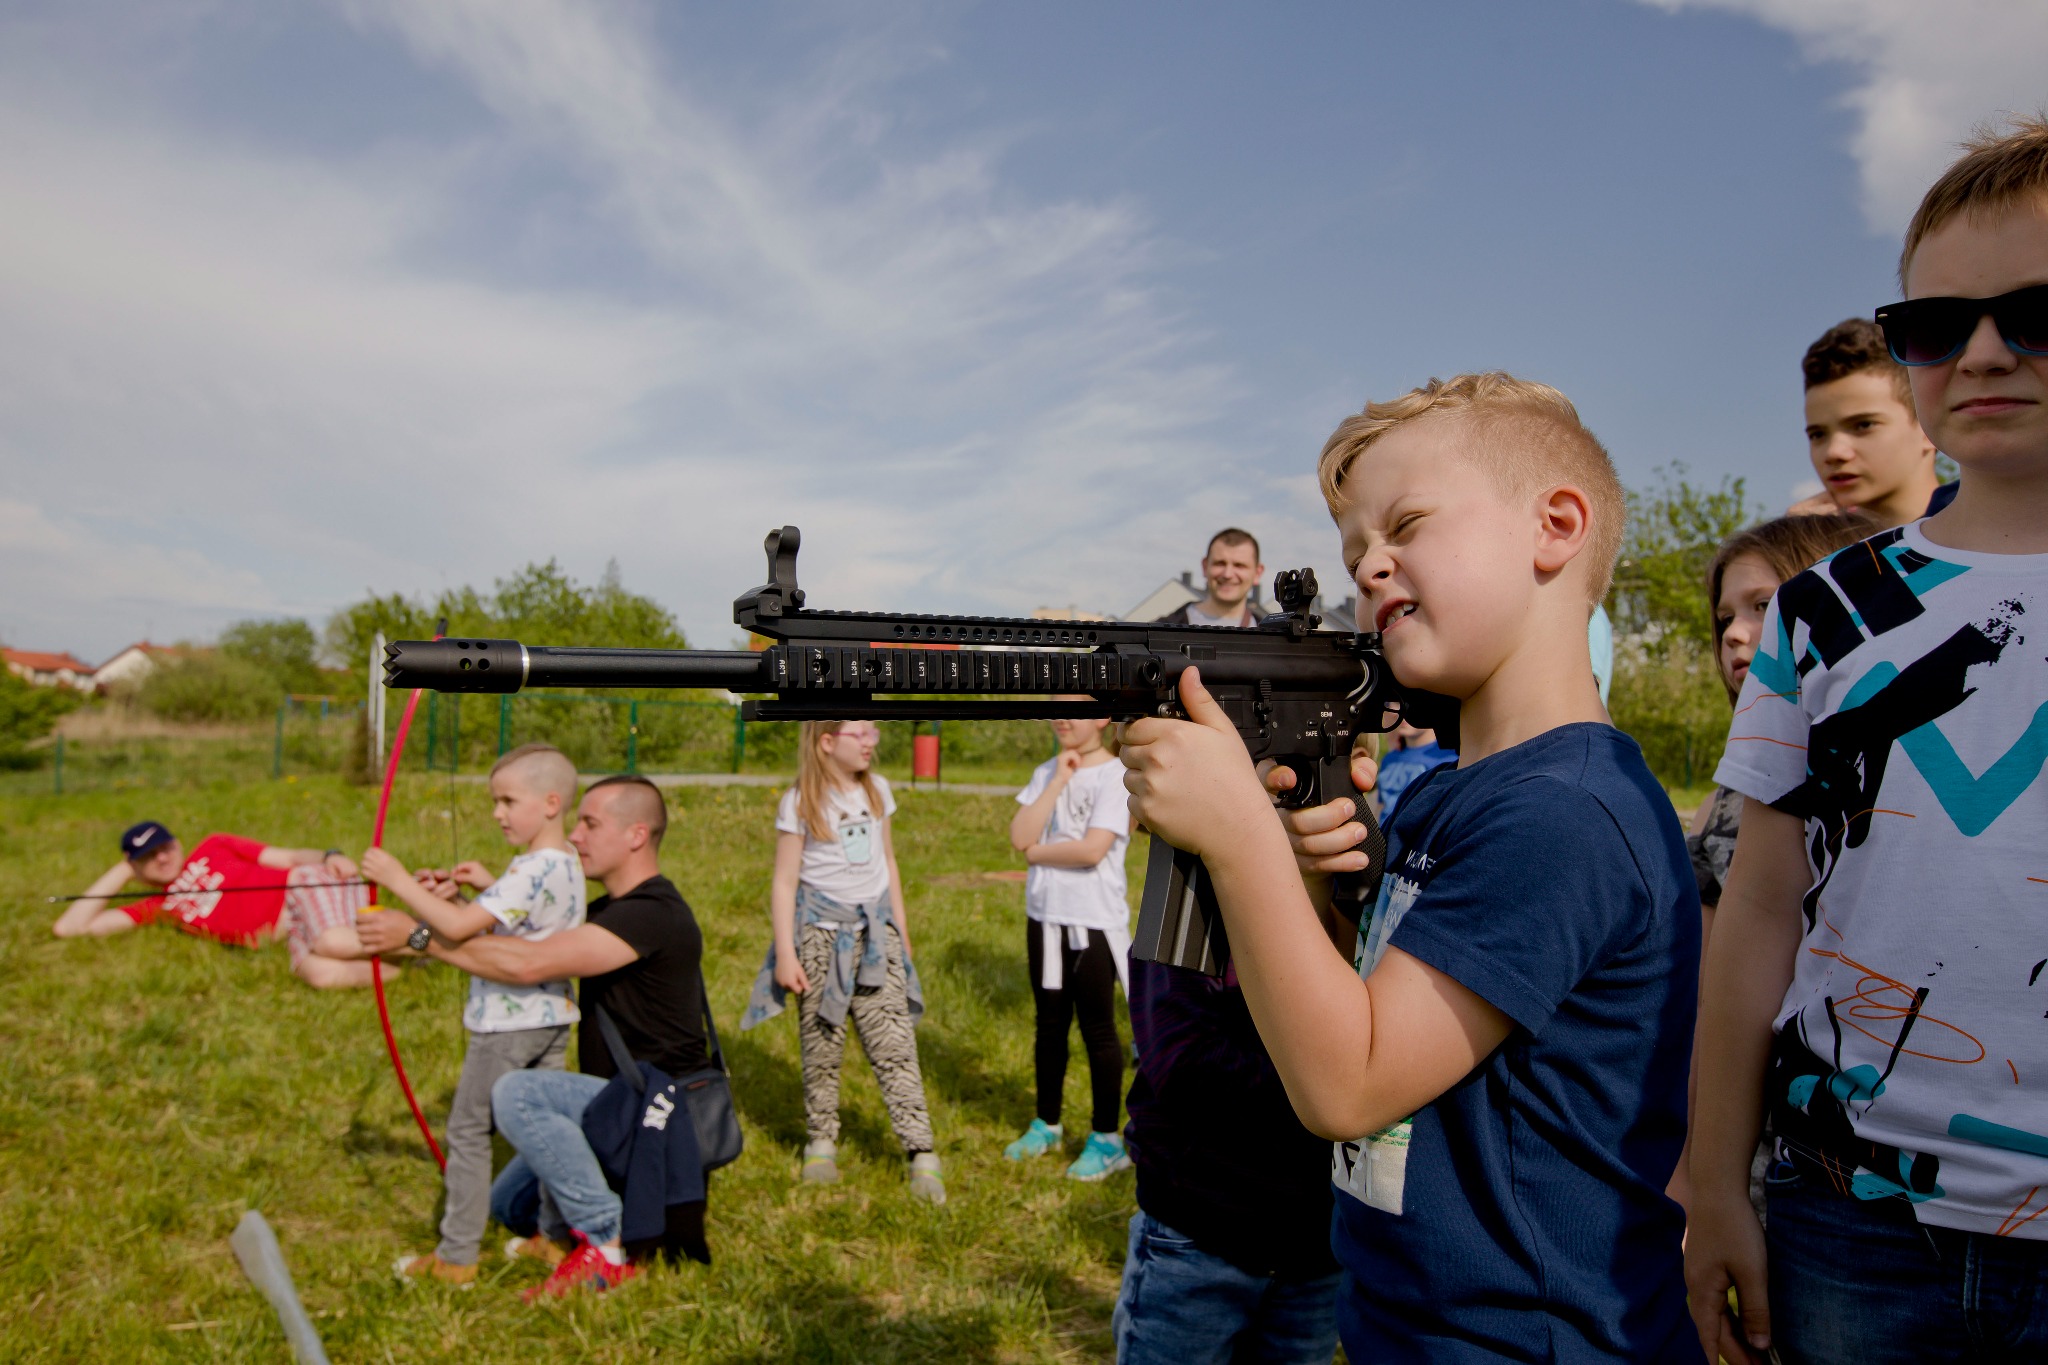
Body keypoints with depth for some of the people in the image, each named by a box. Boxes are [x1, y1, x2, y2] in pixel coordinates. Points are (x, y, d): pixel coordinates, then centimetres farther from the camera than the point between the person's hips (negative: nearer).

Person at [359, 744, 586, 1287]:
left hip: (508, 1023, -9)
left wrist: (399, 881, -23)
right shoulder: (566, 864, 5)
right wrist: (490, 886, 5)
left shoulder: (533, 871, -24)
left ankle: (456, 1257, 14)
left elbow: (459, 927, -30)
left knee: (468, 1130, 5)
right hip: (552, 1018, 9)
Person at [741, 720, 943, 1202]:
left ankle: (921, 1154, -3)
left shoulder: (877, 791, 8)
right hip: (821, 931, -3)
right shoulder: (799, 804, -8)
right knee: (822, 1045, 6)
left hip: (874, 928, 3)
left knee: (895, 1044, -4)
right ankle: (821, 1143, 23)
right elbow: (784, 882, -7)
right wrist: (785, 954, -11)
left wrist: (900, 925, 19)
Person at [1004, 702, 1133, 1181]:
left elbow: (1092, 849, -22)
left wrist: (1039, 852, -7)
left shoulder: (1115, 776, -11)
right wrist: (1058, 781, -10)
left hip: (1094, 921, -6)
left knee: (1097, 1029, 4)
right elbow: (1019, 836, -6)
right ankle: (1047, 1125, 31)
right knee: (1050, 1024, 17)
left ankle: (1106, 1138, 16)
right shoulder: (1046, 772, 8)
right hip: (1044, 916, 6)